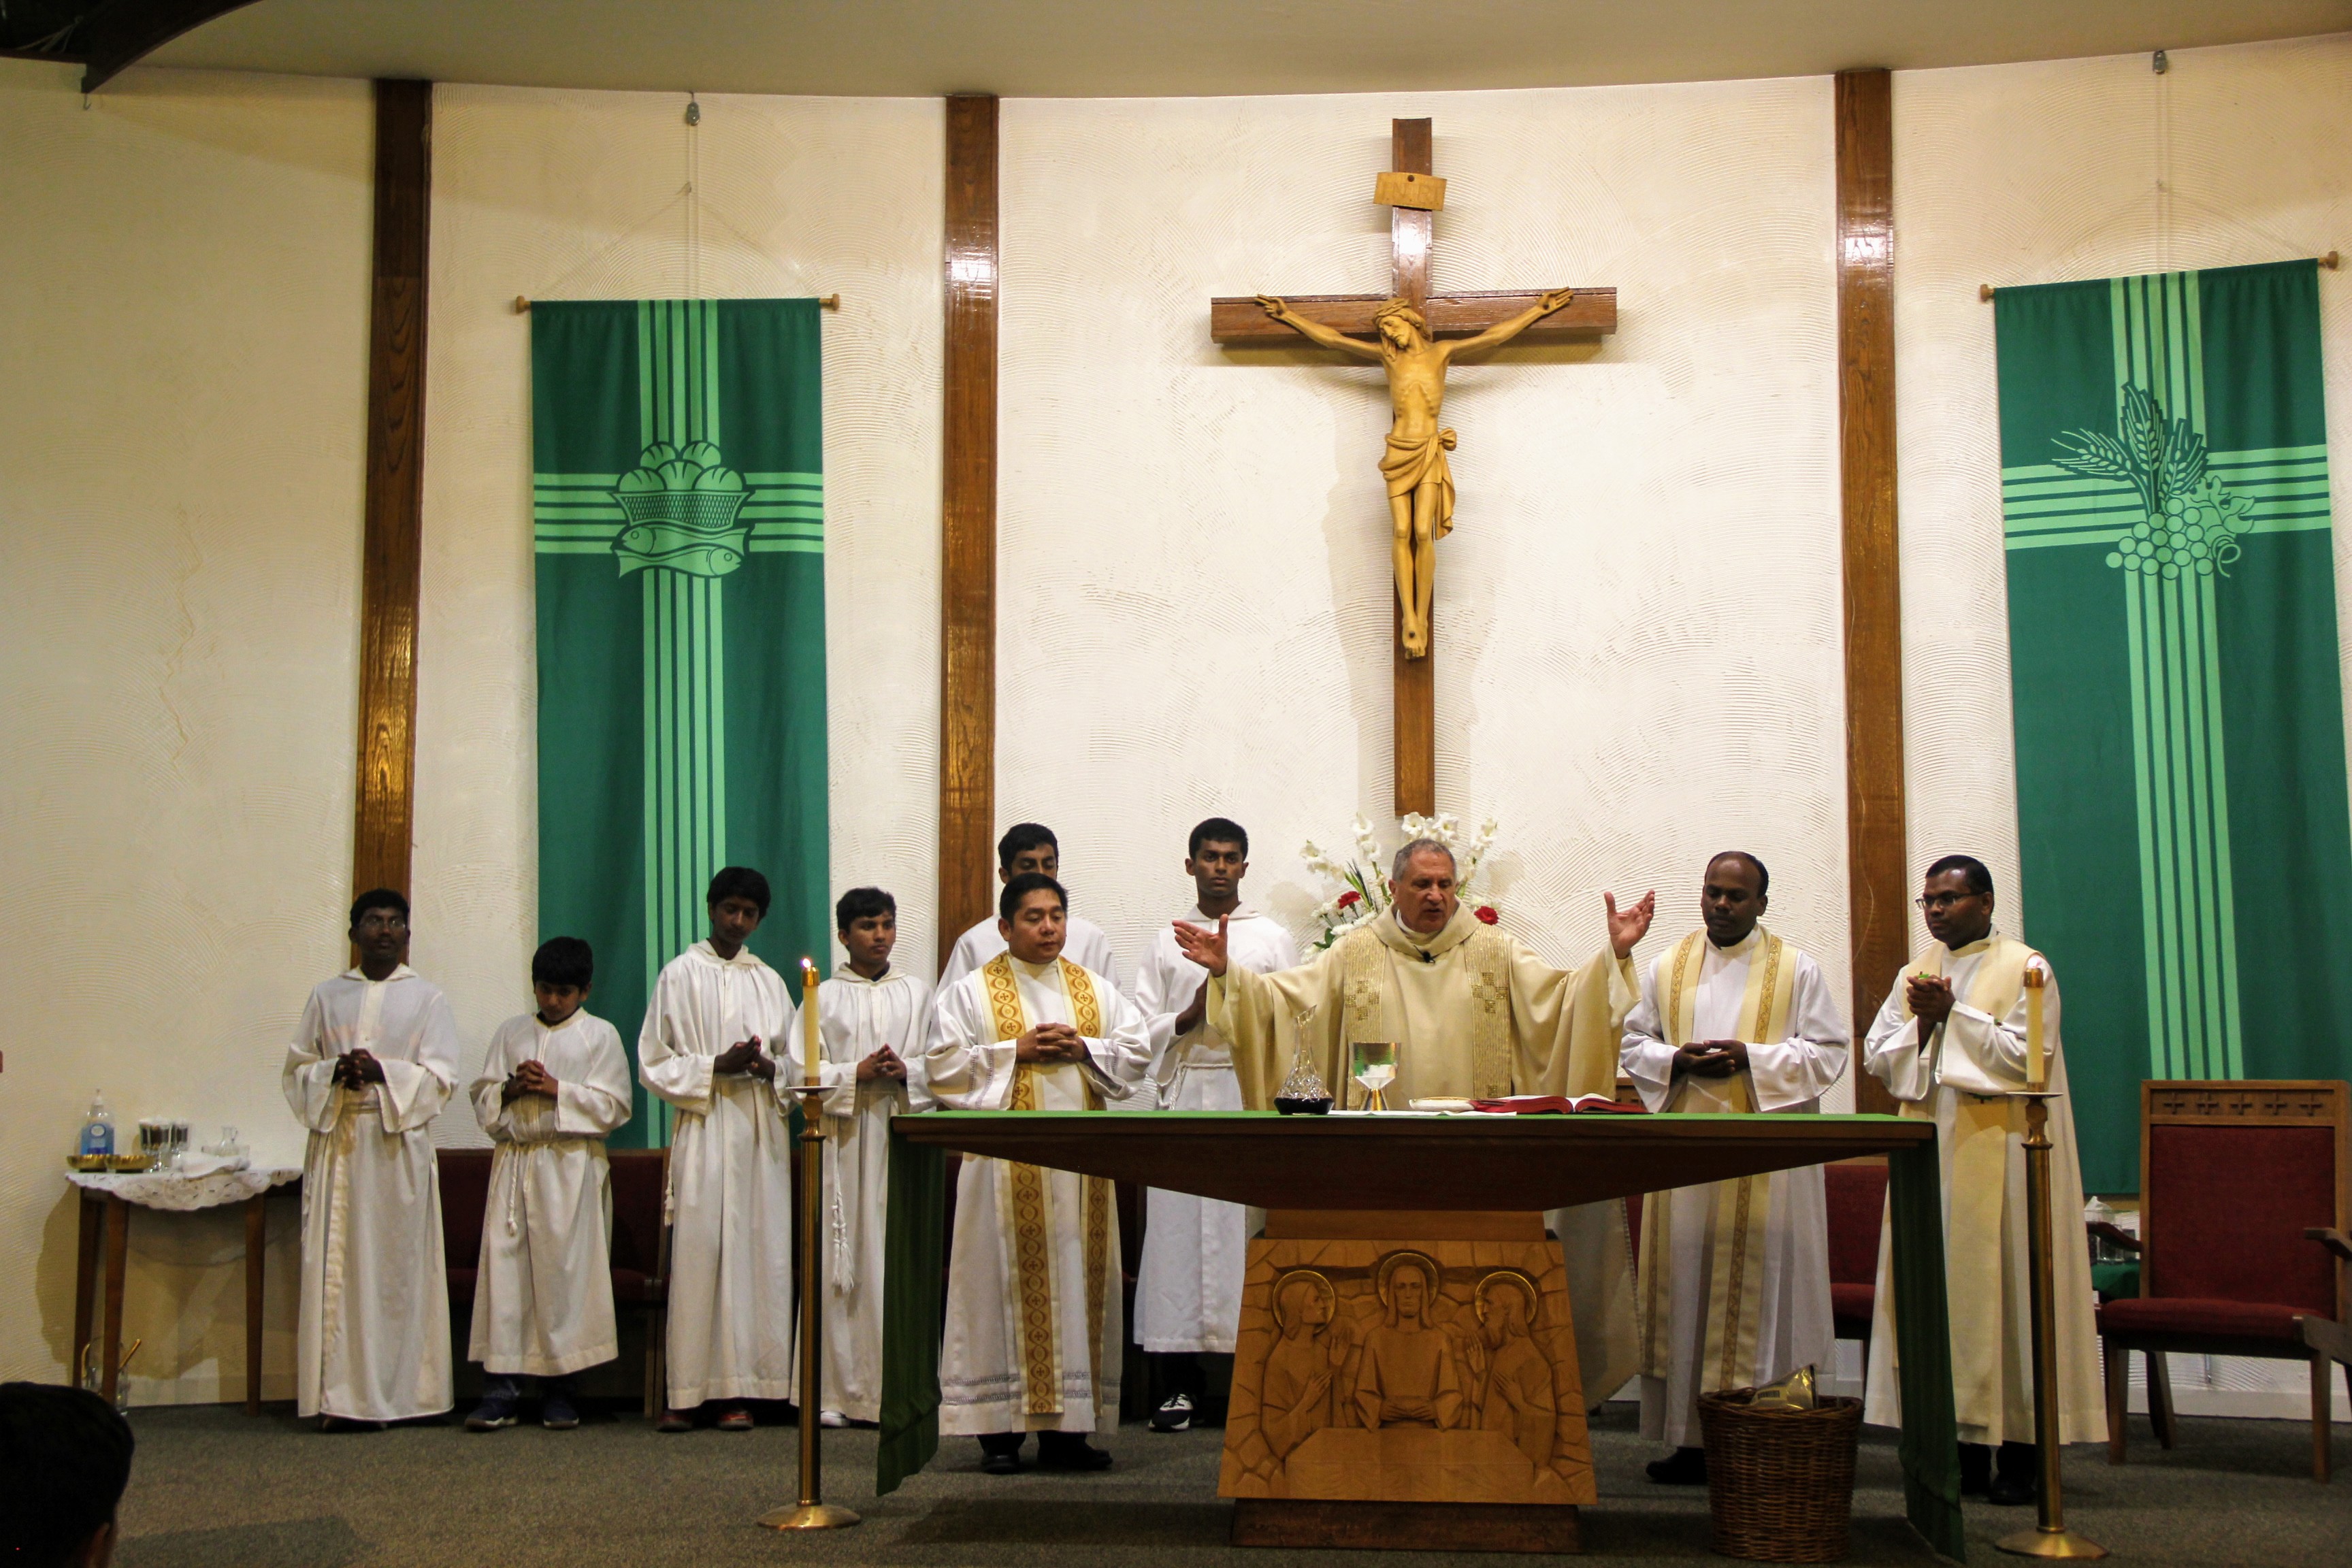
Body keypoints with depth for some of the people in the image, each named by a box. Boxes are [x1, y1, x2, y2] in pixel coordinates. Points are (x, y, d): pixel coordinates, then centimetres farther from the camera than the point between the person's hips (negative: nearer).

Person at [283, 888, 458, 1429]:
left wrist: (383, 1072, -16)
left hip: (399, 1144, -2)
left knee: (395, 1267, -4)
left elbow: (440, 1077, -1)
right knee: (334, 1267, -3)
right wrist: (334, 1073, -10)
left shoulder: (427, 998, 8)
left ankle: (388, 1392, 1)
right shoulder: (327, 995, 14)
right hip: (336, 1143, 2)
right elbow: (296, 1069, 11)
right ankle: (338, 1396, 0)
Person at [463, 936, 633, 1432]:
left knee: (566, 1271, -4)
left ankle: (559, 1389, 4)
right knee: (505, 1267, -3)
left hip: (571, 1166, -3)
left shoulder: (600, 1035, 6)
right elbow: (482, 1098, 14)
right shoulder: (511, 1032, 16)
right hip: (514, 1162, 3)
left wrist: (556, 1090, -11)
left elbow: (613, 1106, -1)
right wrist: (511, 1089, -7)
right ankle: (500, 1388, -2)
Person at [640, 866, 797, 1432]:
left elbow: (795, 1062, 17)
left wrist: (769, 1067, -5)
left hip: (763, 1130, 3)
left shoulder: (769, 981, 16)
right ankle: (686, 1393, -6)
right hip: (704, 1130, -3)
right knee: (697, 1252, -8)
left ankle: (738, 1388, 0)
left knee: (758, 1252, -3)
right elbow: (654, 1062, 2)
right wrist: (716, 1066, -10)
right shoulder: (680, 974, 6)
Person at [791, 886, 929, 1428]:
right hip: (843, 1139, -1)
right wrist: (856, 1074, -10)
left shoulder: (919, 995, 12)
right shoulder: (823, 998, 8)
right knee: (842, 1259, -3)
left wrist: (906, 1073, -9)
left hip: (904, 1137, 1)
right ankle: (836, 1391, 1)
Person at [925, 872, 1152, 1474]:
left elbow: (1136, 1052, 10)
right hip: (1006, 1159, -3)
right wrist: (1015, 1051, -10)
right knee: (1008, 1282, -5)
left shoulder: (1097, 989, 15)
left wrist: (1083, 1050, -7)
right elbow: (945, 1065, -3)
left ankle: (1067, 1426, 7)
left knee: (1080, 1281, 2)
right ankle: (1001, 1428, -1)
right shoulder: (971, 992, 5)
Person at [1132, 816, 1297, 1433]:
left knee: (1251, 1223, -6)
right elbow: (1143, 1030, 9)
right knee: (1181, 1228, -4)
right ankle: (1181, 1381, 1)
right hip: (1186, 1094, 1)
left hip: (1253, 1092, -1)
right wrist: (1190, 1016, -7)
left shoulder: (1274, 939, 12)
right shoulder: (1166, 944, 16)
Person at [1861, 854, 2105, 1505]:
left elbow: (2027, 1056, -11)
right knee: (1938, 1286, 1)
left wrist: (1955, 1012, -12)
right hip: (1930, 1152, 5)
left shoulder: (2025, 969, 0)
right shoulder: (1914, 976, 16)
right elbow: (1877, 1057, 10)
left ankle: (2020, 1449, 0)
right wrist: (1922, 1022, -7)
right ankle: (1964, 1445, 6)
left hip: (1999, 1152, -5)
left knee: (2000, 1285, -6)